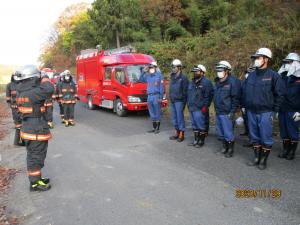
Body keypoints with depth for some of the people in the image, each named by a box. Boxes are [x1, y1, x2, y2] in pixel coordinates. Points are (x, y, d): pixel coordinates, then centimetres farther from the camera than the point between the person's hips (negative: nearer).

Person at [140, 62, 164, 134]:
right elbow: (141, 80, 18)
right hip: (149, 96, 6)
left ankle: (157, 128, 9)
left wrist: (161, 97, -11)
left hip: (156, 96, -6)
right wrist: (144, 72, 5)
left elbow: (161, 87, -6)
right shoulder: (147, 76, 11)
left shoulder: (159, 75, -4)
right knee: (152, 113, 11)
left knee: (157, 113, 0)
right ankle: (154, 128, 22)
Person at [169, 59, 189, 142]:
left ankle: (181, 135, 4)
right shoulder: (172, 77, 14)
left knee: (180, 117, -4)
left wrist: (184, 102, -13)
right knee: (174, 117, 11)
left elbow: (185, 91, -10)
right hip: (172, 101, 7)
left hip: (179, 101, -7)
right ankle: (177, 133, 22)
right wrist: (170, 98, 15)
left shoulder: (183, 78, -9)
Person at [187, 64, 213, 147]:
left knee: (201, 126, 0)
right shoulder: (192, 82, 17)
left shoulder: (206, 82, -9)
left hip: (199, 109, -8)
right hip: (191, 108, 8)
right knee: (194, 125, 15)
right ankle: (196, 140, 27)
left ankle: (201, 141, 13)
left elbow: (208, 96, -14)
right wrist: (189, 105, 18)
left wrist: (205, 107, -18)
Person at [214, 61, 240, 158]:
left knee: (228, 133, -1)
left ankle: (230, 150, 15)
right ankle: (225, 147, 32)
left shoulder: (232, 82, -11)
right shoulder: (218, 82, 13)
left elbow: (235, 98, -13)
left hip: (226, 113, -8)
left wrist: (232, 112, -16)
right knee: (220, 132, 16)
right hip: (218, 112, 8)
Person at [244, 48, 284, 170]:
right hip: (251, 112, 5)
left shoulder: (273, 75, -5)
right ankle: (256, 157, 27)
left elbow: (279, 95, -4)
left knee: (266, 138, 3)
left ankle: (263, 160, 17)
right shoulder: (251, 75, 10)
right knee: (254, 137, 13)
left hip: (265, 113, -5)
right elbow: (245, 92, 17)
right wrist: (246, 107, 10)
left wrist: (274, 111, -7)